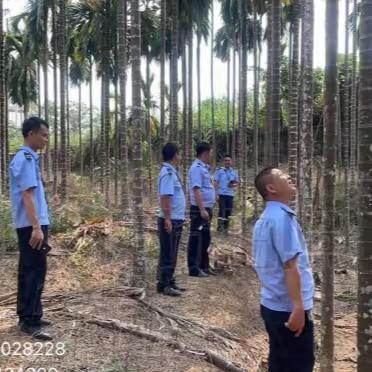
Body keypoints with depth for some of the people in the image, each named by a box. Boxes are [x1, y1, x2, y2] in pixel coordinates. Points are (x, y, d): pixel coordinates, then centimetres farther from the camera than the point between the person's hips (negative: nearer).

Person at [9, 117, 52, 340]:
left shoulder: (28, 158, 16)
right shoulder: (26, 159, -14)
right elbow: (27, 194, -21)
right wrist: (36, 227, -25)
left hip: (32, 224, 10)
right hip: (32, 225, -10)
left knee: (29, 271, 14)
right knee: (35, 272, -6)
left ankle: (28, 316, 23)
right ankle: (30, 321, -1)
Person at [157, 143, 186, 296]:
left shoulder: (172, 171, 13)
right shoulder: (168, 173, -18)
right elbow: (165, 197, -23)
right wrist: (167, 219, -25)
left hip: (177, 220, 10)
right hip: (170, 220, -10)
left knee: (172, 254, 16)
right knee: (167, 255, -2)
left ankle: (170, 281, 25)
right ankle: (163, 285, 6)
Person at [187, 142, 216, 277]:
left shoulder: (203, 167, 14)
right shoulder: (197, 168, -16)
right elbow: (196, 190, -24)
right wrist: (202, 209, -28)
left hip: (206, 208, 10)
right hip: (200, 209, -10)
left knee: (205, 238, 17)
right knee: (197, 239, -3)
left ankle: (204, 266, 28)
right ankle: (194, 268, 5)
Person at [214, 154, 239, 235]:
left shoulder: (234, 172, 10)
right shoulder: (219, 170, 0)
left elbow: (237, 183, 16)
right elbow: (216, 183, -2)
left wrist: (234, 185, -7)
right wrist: (216, 194, -9)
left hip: (230, 194, 4)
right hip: (221, 194, -4)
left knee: (228, 211, 5)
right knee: (222, 210, -9)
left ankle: (226, 227, 13)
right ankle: (220, 226, -2)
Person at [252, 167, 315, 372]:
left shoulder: (263, 219, 11)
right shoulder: (282, 217, -18)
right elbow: (289, 265, -23)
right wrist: (298, 306, -23)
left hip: (271, 304, 9)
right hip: (288, 307, -9)